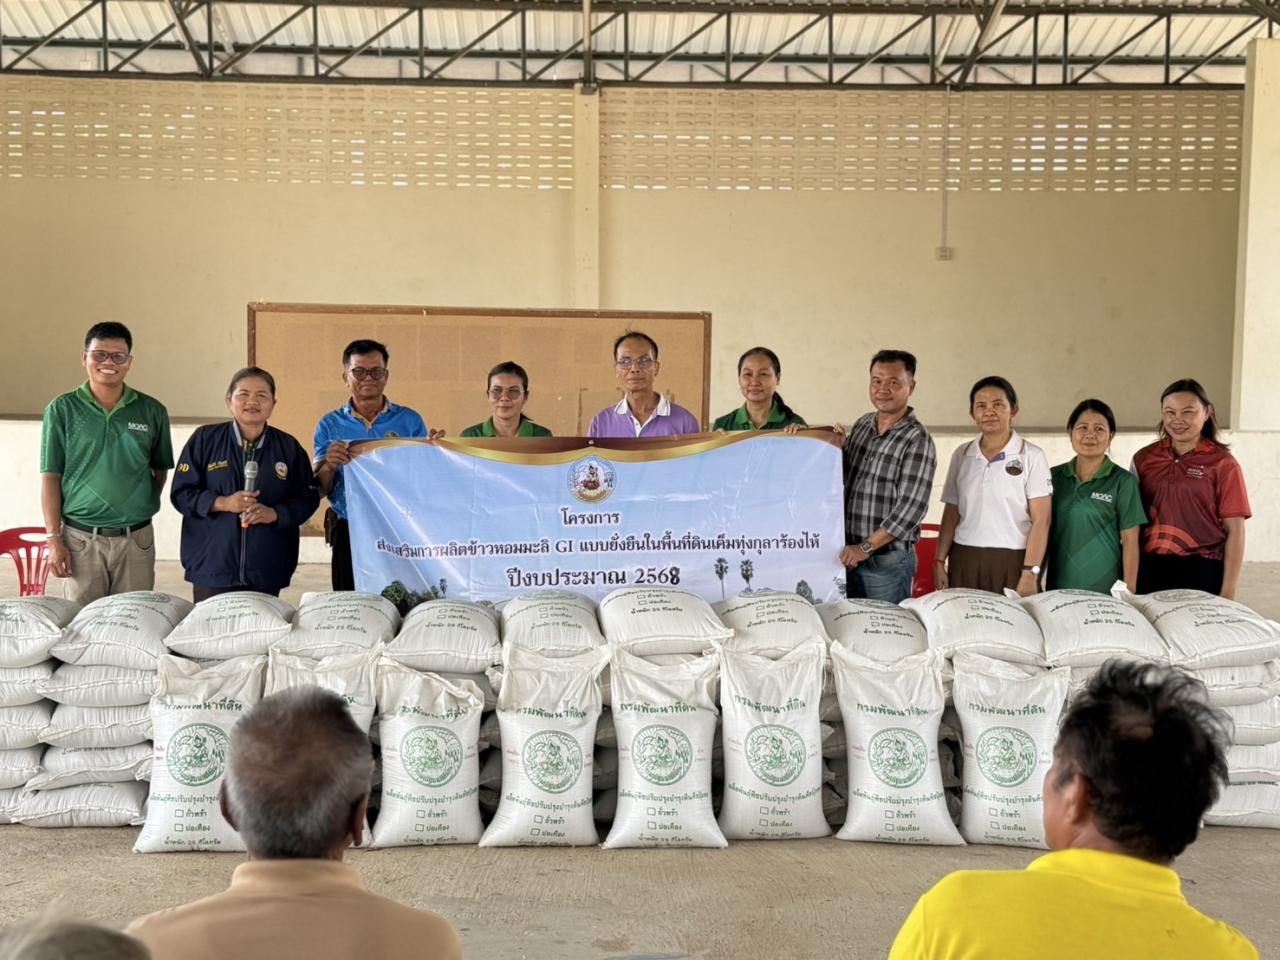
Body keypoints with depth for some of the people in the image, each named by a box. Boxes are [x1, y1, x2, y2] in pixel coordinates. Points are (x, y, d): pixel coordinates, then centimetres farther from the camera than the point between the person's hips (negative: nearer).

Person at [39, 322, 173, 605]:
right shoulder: (62, 410, 0)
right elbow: (51, 477, 0)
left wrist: (143, 506, 1)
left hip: (136, 539, 1)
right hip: (81, 539, -1)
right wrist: (54, 539, -5)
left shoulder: (152, 411, 3)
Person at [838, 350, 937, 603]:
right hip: (849, 555, 6)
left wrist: (866, 547, -17)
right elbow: (840, 473, 22)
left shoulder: (917, 440, -13)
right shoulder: (863, 424, 9)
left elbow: (912, 509, -18)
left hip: (887, 560, -6)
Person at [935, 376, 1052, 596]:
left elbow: (1040, 521, -6)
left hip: (1012, 561, -3)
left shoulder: (1031, 456, -2)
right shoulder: (961, 455, 10)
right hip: (964, 561, 3)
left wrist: (1030, 573, -13)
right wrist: (940, 561, 7)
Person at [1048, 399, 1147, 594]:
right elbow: (1043, 532, 11)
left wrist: (1129, 592, -10)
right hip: (1059, 586, 3)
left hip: (1106, 590, -3)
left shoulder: (1123, 481, -3)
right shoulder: (1054, 477, 6)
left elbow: (1130, 540, -5)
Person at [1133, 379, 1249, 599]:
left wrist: (1228, 592, -9)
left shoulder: (1222, 463, -2)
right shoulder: (1144, 458, 8)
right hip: (1150, 570, 3)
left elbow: (1235, 530, -4)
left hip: (1202, 573, -3)